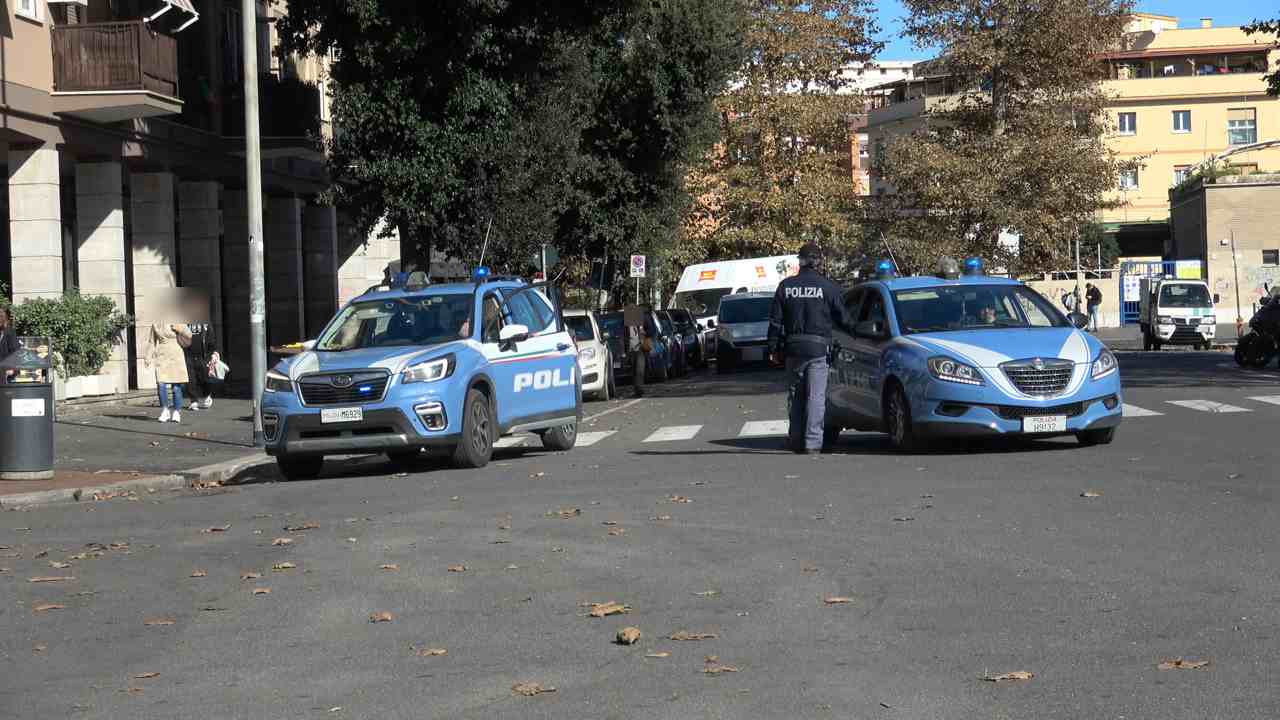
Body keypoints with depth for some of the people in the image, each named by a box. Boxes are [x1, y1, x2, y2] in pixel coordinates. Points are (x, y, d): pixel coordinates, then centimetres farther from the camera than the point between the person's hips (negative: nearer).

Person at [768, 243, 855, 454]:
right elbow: (842, 318, 3)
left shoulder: (786, 286, 5)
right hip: (818, 347, -3)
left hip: (793, 347, 3)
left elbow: (775, 320, 6)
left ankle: (796, 440, 17)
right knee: (816, 396, -4)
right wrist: (856, 331, 21)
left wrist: (773, 348, 12)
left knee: (795, 396, 14)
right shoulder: (827, 287, -3)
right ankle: (812, 442, -11)